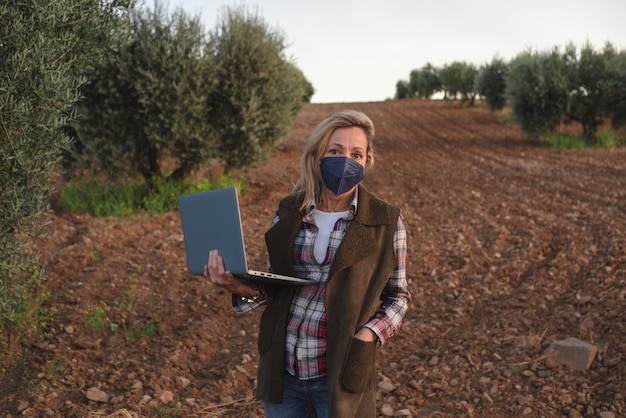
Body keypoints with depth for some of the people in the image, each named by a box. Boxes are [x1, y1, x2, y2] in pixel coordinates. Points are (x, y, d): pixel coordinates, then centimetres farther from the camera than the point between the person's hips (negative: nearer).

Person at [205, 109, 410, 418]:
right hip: (282, 369, 3)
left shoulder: (386, 222, -6)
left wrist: (370, 334, -16)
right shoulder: (288, 211, 2)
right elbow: (276, 286, 9)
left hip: (339, 373, -3)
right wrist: (246, 289, -12)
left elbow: (398, 296, 2)